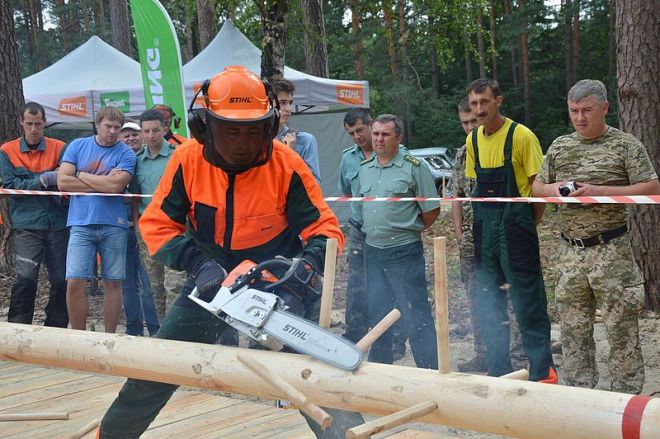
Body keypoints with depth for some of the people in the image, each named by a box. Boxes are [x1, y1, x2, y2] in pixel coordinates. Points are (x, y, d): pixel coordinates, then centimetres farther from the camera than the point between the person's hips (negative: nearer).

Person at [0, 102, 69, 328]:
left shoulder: (59, 148, 5)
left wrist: (57, 179, -24)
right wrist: (42, 181, -13)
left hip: (58, 223, 2)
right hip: (27, 225, -2)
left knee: (61, 280, 6)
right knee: (26, 277, -12)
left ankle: (56, 328, 20)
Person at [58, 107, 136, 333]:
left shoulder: (126, 153, 2)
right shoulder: (77, 146, 9)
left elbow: (116, 185, -14)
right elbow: (62, 181, -2)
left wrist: (82, 176, -3)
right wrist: (103, 183, -6)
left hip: (114, 224, -1)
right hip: (81, 224, 1)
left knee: (112, 282, 6)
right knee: (74, 282, -8)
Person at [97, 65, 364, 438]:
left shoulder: (286, 165, -18)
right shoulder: (188, 160, -13)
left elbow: (324, 227, -13)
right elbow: (157, 224, -8)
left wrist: (308, 265, -33)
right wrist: (199, 264, -23)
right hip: (212, 281, 2)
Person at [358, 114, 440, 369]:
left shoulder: (414, 167, -7)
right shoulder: (364, 168, 10)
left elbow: (432, 210, -4)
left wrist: (408, 232, 4)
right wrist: (374, 231, 14)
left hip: (404, 252, -6)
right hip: (372, 250, 6)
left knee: (416, 315, -6)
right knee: (377, 314, 13)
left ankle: (432, 371, 0)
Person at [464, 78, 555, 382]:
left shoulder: (521, 136, -11)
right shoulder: (472, 140, 8)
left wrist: (526, 225, -4)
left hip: (515, 228, -6)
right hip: (483, 230, 7)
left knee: (528, 303, -2)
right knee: (488, 304, 12)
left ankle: (542, 371, 9)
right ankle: (498, 371, 24)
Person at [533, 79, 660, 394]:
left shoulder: (625, 145, -2)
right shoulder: (560, 146, 13)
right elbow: (537, 187, 21)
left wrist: (600, 191, -17)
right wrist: (552, 189, -4)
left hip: (611, 251, -5)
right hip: (570, 252, 5)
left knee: (621, 326, -1)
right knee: (573, 328, 9)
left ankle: (626, 395, 9)